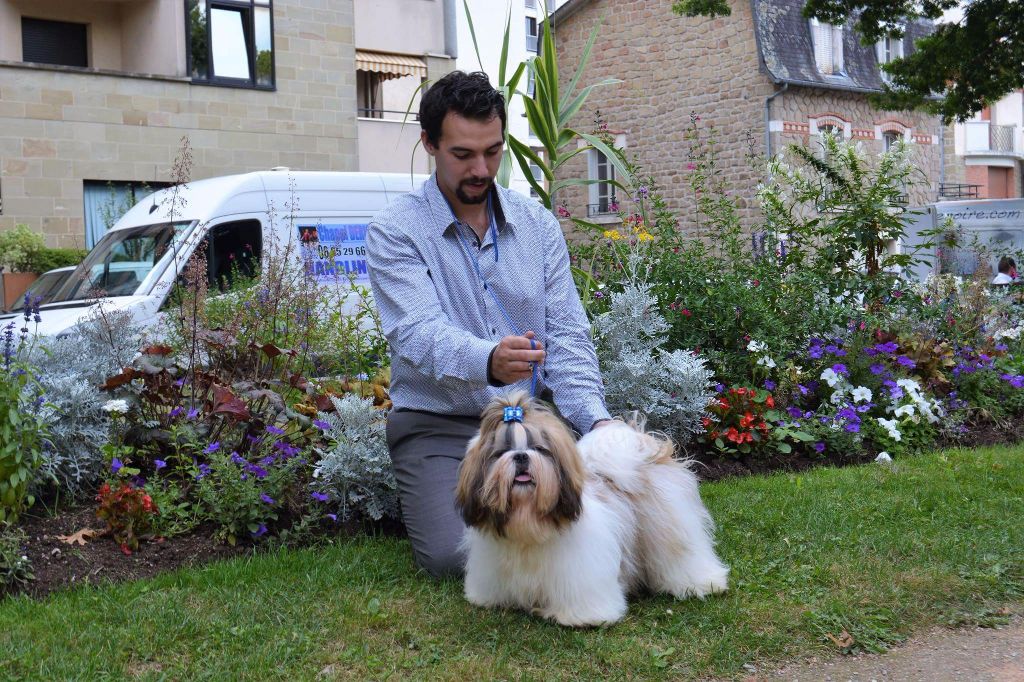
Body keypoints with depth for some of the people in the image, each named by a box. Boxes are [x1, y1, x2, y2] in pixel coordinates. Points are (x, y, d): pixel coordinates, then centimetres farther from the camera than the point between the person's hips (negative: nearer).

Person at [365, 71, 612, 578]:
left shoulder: (538, 224, 7)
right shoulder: (394, 231, -6)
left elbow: (567, 335, 2)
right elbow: (420, 334, -22)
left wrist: (595, 417, -16)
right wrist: (488, 361, -44)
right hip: (439, 424, -3)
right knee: (454, 556, -24)